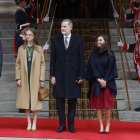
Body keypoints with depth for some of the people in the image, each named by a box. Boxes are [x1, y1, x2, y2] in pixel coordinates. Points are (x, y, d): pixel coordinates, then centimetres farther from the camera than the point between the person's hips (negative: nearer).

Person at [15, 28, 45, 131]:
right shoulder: (21, 49, 7)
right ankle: (29, 122, 14)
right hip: (25, 78, 2)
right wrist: (18, 78, 0)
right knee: (26, 100, 4)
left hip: (35, 78, -2)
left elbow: (42, 64, 1)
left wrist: (42, 79, -5)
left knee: (35, 100, 1)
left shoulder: (39, 49, 2)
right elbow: (18, 64, 7)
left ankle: (34, 123, 11)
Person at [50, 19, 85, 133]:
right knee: (60, 101, 4)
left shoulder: (78, 40, 3)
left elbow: (81, 59, 2)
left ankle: (71, 125, 15)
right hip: (59, 75, 1)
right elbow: (53, 59, 7)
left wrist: (81, 76, -5)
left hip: (73, 75, -1)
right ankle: (62, 125, 13)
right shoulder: (56, 40, 8)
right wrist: (52, 75, 1)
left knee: (72, 102, 5)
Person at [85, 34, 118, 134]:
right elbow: (92, 68, 1)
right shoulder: (93, 54, 7)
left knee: (107, 104, -4)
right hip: (96, 82, 2)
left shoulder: (110, 55, 2)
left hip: (107, 82, -2)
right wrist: (99, 80, -10)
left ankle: (108, 125, 6)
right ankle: (101, 126, 4)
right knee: (98, 104, 0)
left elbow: (111, 68, -1)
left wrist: (105, 80, -10)